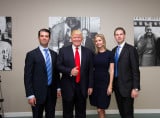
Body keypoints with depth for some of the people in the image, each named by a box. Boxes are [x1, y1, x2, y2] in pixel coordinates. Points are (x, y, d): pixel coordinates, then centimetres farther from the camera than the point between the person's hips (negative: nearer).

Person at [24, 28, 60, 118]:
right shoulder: (31, 54, -6)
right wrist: (30, 95, -14)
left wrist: (58, 88, 8)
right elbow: (28, 76, -9)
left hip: (52, 92, 4)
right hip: (38, 92, -4)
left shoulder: (54, 54, 9)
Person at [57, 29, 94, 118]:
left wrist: (90, 86, 0)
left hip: (82, 87, 1)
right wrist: (70, 71, -19)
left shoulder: (88, 52, 5)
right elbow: (58, 66, -2)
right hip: (68, 86, -1)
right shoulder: (63, 50, 1)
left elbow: (90, 70, 4)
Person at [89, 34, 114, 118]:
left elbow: (111, 71, -6)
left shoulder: (109, 53, -5)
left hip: (104, 82, -4)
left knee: (100, 109, -3)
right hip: (95, 82, 4)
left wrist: (110, 85, -11)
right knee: (99, 108, 10)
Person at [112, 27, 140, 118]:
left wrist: (135, 88, -17)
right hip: (117, 85, 6)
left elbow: (135, 70, -13)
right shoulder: (114, 50, 12)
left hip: (127, 85, -6)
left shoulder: (131, 49, -9)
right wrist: (112, 84, 11)